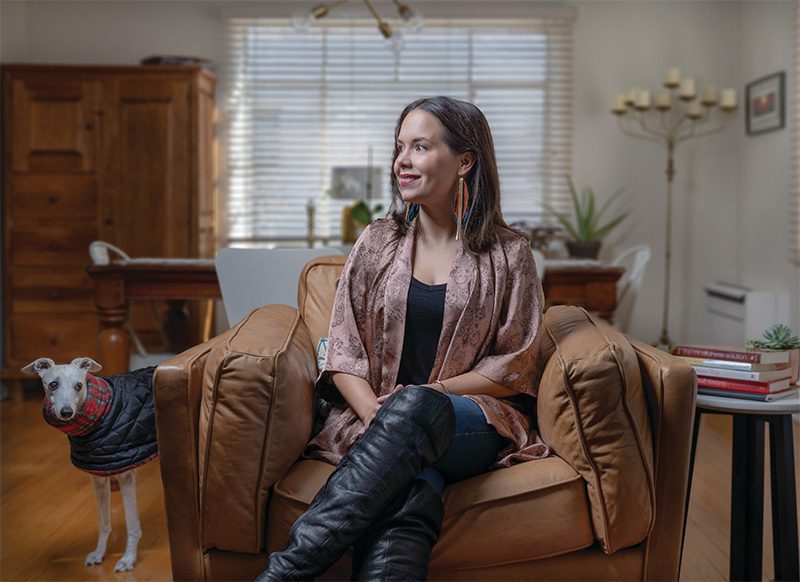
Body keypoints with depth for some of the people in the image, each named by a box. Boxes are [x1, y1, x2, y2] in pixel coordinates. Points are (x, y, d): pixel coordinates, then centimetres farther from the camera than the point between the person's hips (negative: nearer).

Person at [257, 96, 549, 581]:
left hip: (479, 421, -1)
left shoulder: (508, 256, 9)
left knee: (413, 408, -38)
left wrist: (427, 392, -8)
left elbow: (514, 368, 4)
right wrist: (375, 413, -11)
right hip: (376, 419, 2)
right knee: (408, 504, -36)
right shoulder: (378, 243, 15)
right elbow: (342, 354, 9)